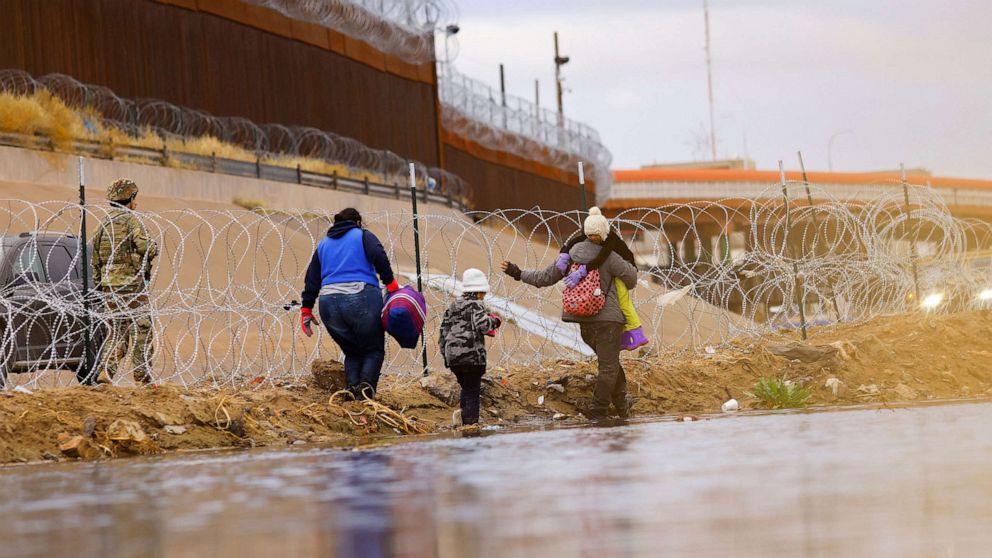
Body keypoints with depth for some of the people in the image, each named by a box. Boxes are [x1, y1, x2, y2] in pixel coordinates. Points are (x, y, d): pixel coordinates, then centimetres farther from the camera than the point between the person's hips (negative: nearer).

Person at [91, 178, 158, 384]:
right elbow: (146, 249, -21)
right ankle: (142, 376, 1)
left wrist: (98, 284, 23)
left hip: (109, 286, 7)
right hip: (131, 284, -7)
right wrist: (154, 246, 2)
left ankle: (106, 371, -4)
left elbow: (95, 259, 17)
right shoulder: (130, 220, -9)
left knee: (117, 331, 13)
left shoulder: (103, 224, 13)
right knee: (141, 330, 1)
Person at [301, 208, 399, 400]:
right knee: (374, 350, 6)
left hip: (329, 303, 4)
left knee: (352, 352, 15)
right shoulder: (363, 236, 11)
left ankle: (352, 387, -8)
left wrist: (307, 308, 21)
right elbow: (378, 256, -9)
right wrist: (390, 283, -8)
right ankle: (366, 383, -19)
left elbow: (312, 278, 20)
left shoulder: (323, 244, 24)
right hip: (361, 299, -4)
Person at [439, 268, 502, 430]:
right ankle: (471, 422, -7)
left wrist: (444, 353, 23)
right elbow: (482, 325, -22)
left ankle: (465, 423, 16)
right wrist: (495, 321, -1)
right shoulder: (476, 305, -7)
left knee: (466, 389, 17)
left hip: (453, 356, 7)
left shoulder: (454, 306, 15)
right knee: (473, 391, -2)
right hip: (472, 355, -7)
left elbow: (444, 328, 17)